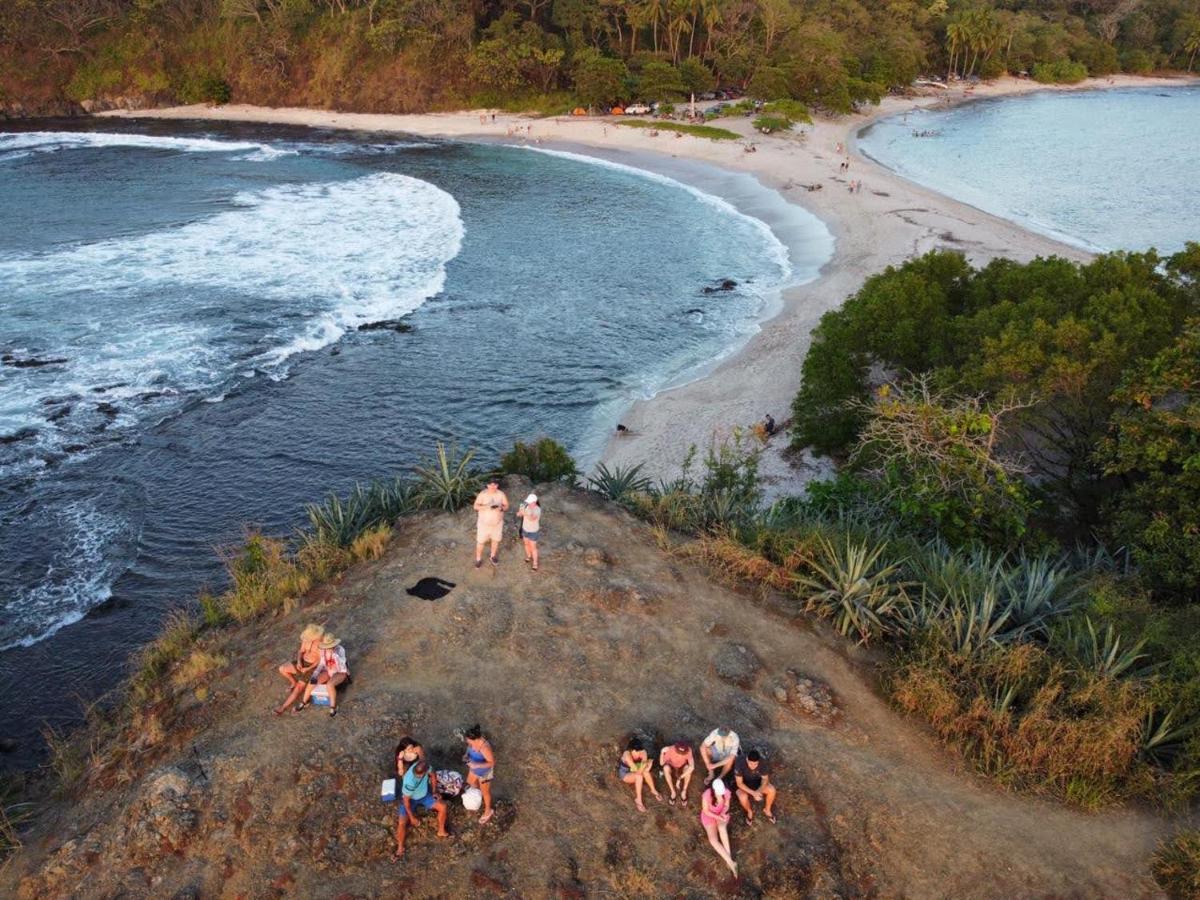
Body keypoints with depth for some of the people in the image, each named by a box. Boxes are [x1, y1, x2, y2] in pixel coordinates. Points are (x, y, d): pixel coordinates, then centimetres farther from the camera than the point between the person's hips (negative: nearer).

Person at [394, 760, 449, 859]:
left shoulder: (423, 767, -28)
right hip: (410, 799, -5)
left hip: (424, 794, 5)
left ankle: (441, 831, 15)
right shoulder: (410, 781, -41)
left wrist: (434, 792, -1)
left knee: (442, 806, -8)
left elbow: (433, 775, -3)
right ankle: (400, 848, 3)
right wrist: (412, 818, -17)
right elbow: (406, 800, -26)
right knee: (402, 823, -20)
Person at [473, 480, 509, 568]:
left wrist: (501, 508, -27)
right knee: (480, 541, 5)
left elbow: (506, 506, -4)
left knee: (496, 540, 17)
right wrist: (487, 507, -34)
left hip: (497, 522, 2)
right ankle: (478, 559, 23)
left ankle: (493, 556, 40)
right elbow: (476, 506, -19)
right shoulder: (482, 494, -16)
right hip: (484, 522, -2)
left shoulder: (501, 494, -9)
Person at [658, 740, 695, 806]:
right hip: (671, 766, 0)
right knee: (666, 768, -34)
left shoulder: (688, 750, -34)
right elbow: (661, 763, -24)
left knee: (688, 768, -34)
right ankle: (673, 792, -18)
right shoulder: (670, 749, -33)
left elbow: (692, 767, -43)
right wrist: (662, 752, -41)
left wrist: (680, 778, -46)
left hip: (682, 767, 0)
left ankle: (684, 792, -16)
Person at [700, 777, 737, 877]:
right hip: (709, 816, -1)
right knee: (713, 839, -28)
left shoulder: (727, 792, -20)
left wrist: (723, 814, -21)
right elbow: (705, 811, -17)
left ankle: (729, 857, -33)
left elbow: (726, 805, -2)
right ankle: (731, 862, -25)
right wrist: (718, 818, -26)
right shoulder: (706, 795, -30)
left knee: (722, 827, -37)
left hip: (722, 814, 1)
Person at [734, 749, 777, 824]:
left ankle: (767, 809, 6)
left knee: (772, 790, -23)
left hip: (757, 782, 2)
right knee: (743, 797, -33)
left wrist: (759, 791, -33)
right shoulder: (740, 763, -33)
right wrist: (753, 793, -37)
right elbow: (739, 783, -27)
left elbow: (765, 778, -14)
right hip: (743, 784, -2)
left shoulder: (761, 762, -25)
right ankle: (749, 811, 2)